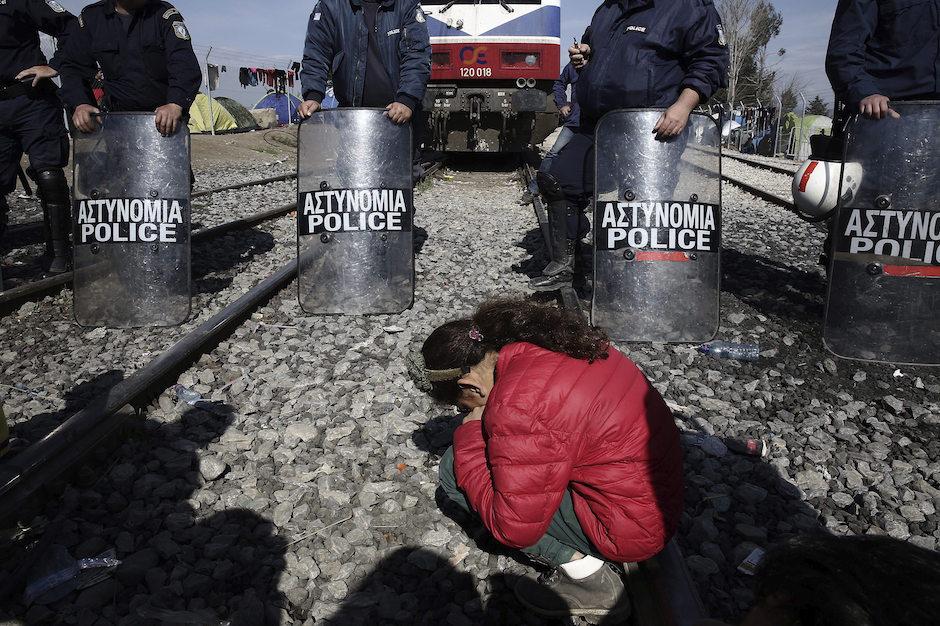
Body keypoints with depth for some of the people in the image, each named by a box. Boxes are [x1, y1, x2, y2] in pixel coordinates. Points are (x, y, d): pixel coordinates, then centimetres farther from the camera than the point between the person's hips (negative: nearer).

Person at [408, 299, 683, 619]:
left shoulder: (517, 409, -27)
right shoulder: (553, 340, -1)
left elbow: (514, 529, -19)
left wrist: (469, 436, -11)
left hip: (628, 529, -9)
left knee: (455, 471, -9)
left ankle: (585, 573, -2)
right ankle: (591, 553, 14)